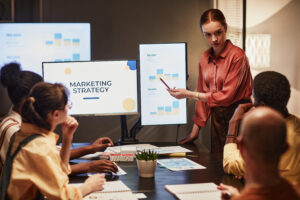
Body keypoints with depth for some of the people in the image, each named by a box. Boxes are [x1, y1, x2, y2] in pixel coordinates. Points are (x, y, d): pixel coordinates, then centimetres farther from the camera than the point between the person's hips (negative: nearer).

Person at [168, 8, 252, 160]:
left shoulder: (237, 56, -12)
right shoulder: (205, 58, 9)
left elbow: (226, 96, -14)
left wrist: (188, 94, -11)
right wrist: (195, 131, 15)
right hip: (216, 118, 6)